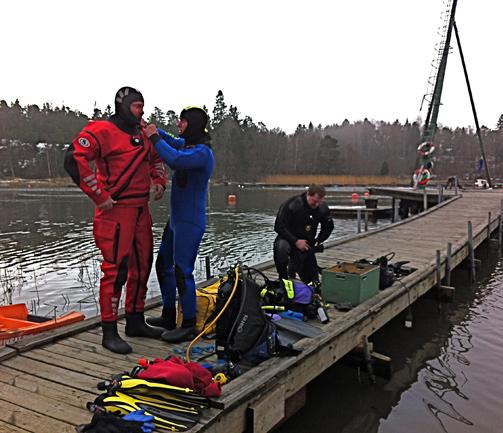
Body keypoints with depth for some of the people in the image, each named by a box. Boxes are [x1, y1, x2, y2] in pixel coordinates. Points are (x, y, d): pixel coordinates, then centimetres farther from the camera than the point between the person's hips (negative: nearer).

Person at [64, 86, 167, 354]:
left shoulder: (141, 135, 17)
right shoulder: (102, 131, -9)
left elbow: (155, 159, 35)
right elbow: (74, 159, -20)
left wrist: (159, 181, 17)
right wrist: (99, 196, -19)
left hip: (141, 211, 9)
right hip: (116, 211, -9)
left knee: (141, 266, 13)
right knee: (116, 269, -7)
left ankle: (135, 322, 27)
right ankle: (109, 332, 3)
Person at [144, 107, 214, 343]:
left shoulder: (202, 152, -19)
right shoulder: (187, 144, 10)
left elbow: (175, 159, -34)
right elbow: (170, 140, 24)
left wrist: (154, 137, -22)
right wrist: (149, 128, 5)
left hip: (190, 222, -10)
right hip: (176, 219, 10)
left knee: (182, 272, -8)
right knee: (163, 265, 17)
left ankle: (189, 325, 3)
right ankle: (168, 316, 30)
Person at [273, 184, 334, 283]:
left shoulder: (323, 208, -7)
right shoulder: (291, 204, -21)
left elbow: (328, 227, 9)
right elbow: (279, 226, -21)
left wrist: (317, 241, -6)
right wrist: (296, 241, -27)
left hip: (306, 245, 4)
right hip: (289, 239, -4)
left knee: (313, 281, 3)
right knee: (281, 247, -41)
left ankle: (293, 266, 32)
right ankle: (283, 278, -18)